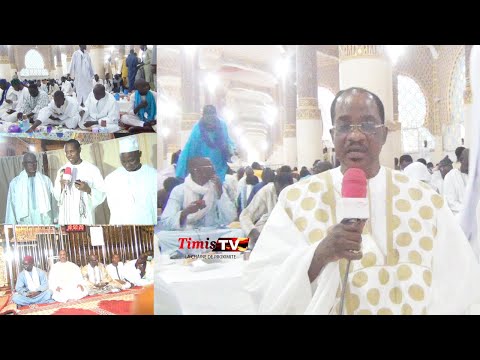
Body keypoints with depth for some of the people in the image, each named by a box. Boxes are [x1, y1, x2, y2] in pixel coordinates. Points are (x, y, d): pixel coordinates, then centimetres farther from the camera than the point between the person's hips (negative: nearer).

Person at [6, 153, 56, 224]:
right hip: (25, 223, 0)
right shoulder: (15, 183, 7)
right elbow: (11, 207, 8)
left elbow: (53, 202, 7)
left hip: (45, 222, 1)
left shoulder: (46, 180, 8)